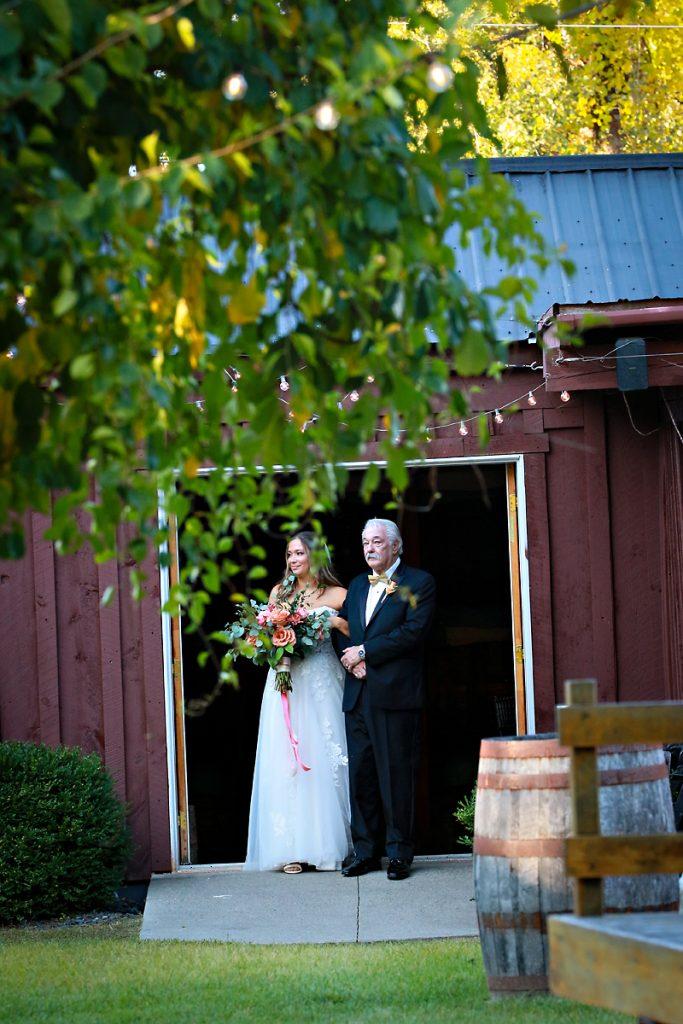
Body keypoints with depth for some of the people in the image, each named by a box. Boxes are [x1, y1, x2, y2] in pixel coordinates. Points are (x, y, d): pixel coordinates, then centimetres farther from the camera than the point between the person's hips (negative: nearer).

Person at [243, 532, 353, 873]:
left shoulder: (336, 595, 5)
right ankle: (293, 848, -4)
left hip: (322, 684, -2)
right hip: (286, 682, 2)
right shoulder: (279, 592, 13)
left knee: (324, 759, -4)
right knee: (286, 761, -4)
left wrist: (337, 622, -15)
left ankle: (329, 843, 3)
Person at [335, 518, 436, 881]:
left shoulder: (419, 583, 1)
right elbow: (339, 628, 15)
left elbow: (413, 631, -11)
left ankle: (399, 852, 2)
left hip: (395, 694, -6)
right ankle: (366, 851, 10)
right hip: (357, 695, 6)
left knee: (396, 773, -3)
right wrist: (352, 659, -6)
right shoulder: (356, 586, 21)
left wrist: (364, 652, -11)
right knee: (360, 773, 5)